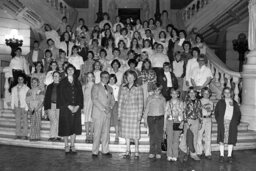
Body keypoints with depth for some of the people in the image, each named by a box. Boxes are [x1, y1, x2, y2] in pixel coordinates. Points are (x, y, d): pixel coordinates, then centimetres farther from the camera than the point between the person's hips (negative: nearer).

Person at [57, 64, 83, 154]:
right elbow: (61, 95, -5)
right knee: (66, 126, -1)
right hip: (65, 108, -3)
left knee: (74, 126, 4)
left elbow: (80, 95, 7)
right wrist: (69, 106, -13)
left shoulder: (77, 82, 11)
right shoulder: (63, 82, 2)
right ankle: (66, 145, 9)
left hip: (76, 108, 3)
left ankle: (72, 145, 12)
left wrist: (78, 106, -7)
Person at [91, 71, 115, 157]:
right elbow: (94, 99, -9)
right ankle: (95, 152, 3)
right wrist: (103, 108, -13)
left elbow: (112, 100, 18)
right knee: (97, 133, -4)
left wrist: (110, 107, -3)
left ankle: (105, 150, 14)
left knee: (106, 133, 6)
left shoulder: (110, 88, 19)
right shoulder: (96, 87, 1)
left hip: (107, 113, 5)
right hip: (98, 113, -5)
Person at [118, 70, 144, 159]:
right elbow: (120, 101, 8)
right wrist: (119, 113, 5)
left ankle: (136, 151, 12)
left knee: (135, 133, -1)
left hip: (134, 113, -3)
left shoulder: (138, 88, -1)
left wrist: (139, 114, -8)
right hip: (125, 112, 3)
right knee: (126, 132, 8)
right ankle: (128, 151, 19)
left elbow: (140, 102, -2)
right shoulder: (123, 88, 7)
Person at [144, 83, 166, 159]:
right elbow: (146, 109, 8)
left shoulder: (162, 99, 7)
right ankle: (152, 152, 8)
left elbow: (165, 109, 11)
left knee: (159, 135, -1)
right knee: (152, 135, 0)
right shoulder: (149, 98, 5)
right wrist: (145, 119, 6)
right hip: (151, 118, 0)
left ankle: (158, 153, 7)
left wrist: (165, 120, 6)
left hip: (160, 118, 0)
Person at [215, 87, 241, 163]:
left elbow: (238, 113, 15)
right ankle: (221, 155, 7)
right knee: (222, 140, -1)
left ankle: (229, 156, 10)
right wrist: (218, 121, -2)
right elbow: (216, 112, 8)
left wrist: (237, 122, 4)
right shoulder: (220, 102, 8)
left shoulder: (235, 103, 13)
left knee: (231, 140, 2)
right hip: (222, 123, -1)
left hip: (232, 124, 2)